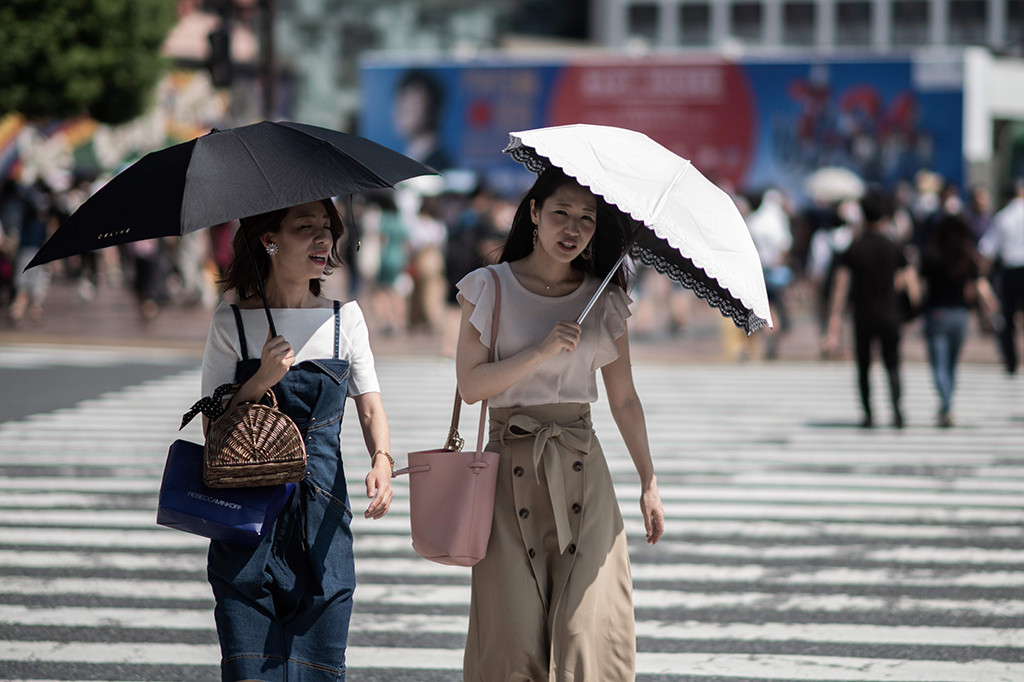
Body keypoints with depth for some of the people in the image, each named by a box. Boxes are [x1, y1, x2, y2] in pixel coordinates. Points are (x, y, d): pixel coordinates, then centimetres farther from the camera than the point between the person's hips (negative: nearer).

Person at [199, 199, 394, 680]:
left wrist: (381, 460, -15)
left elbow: (370, 408, 5)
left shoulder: (345, 318, 8)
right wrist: (262, 380, -15)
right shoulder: (231, 323, 1)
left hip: (321, 520, 2)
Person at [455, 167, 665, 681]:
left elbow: (624, 398, 14)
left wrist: (649, 484, 11)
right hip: (511, 469, -2)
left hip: (581, 471, 2)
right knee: (515, 636, -5)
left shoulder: (604, 300, 9)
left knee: (590, 627, -9)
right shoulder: (491, 288, 2)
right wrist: (542, 352, -16)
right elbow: (470, 384, -5)